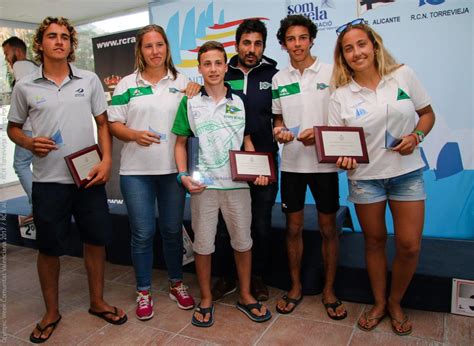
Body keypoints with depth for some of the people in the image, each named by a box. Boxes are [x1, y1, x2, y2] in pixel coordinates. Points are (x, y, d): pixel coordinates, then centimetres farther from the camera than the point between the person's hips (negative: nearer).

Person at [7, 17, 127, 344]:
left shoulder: (90, 80, 4)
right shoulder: (25, 87, 2)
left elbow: (103, 123, 6)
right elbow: (13, 128, 12)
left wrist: (107, 160, -7)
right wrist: (30, 143, -10)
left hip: (90, 176, 1)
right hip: (49, 180, -1)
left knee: (96, 240, 10)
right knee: (49, 248, 9)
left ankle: (97, 301, 31)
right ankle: (51, 312, 30)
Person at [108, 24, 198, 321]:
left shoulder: (182, 82, 8)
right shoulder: (127, 84, 6)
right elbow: (114, 124, 4)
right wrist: (135, 135, -14)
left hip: (173, 169, 1)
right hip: (136, 171, -1)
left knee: (173, 229, 11)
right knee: (143, 233, 5)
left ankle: (177, 283, 31)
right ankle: (144, 291, 23)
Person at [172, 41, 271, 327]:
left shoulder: (240, 101, 6)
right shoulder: (190, 103, 3)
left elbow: (247, 141, 10)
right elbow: (181, 143, 7)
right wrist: (183, 175, -7)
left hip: (237, 183, 1)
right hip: (203, 185, -1)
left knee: (243, 241, 10)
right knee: (203, 243, 9)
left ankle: (245, 296, 30)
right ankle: (206, 299, 28)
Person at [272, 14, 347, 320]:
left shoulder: (330, 73, -1)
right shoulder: (279, 79, 8)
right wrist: (279, 131, -7)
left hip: (324, 162, -2)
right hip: (291, 162, 3)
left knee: (328, 229, 6)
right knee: (294, 227, 10)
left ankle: (329, 290, 25)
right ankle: (296, 287, 27)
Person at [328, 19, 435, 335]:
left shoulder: (404, 75, -1)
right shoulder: (341, 95, -3)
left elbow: (427, 113, 7)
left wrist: (416, 136, -12)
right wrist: (344, 157, -21)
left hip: (407, 173, 1)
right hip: (365, 177, 0)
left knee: (410, 245, -1)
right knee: (375, 241, 12)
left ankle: (396, 303, 27)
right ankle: (379, 303, 33)